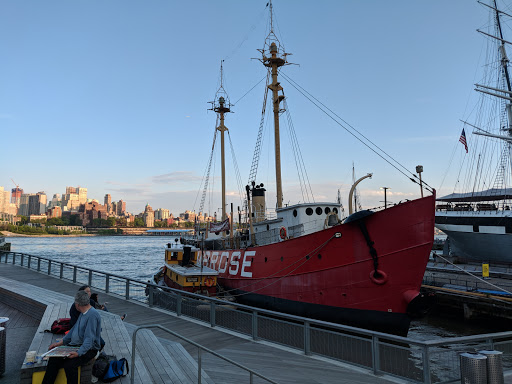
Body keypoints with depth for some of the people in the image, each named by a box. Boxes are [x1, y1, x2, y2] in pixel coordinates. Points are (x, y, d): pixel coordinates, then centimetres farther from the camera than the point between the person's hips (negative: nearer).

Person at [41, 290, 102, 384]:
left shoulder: (92, 315, -19)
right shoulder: (83, 313, 13)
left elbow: (89, 339, -25)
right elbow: (73, 330, 22)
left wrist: (78, 353, -34)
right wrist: (60, 343, 14)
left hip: (88, 349, -9)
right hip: (74, 345, 9)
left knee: (69, 365, -30)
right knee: (53, 359, -9)